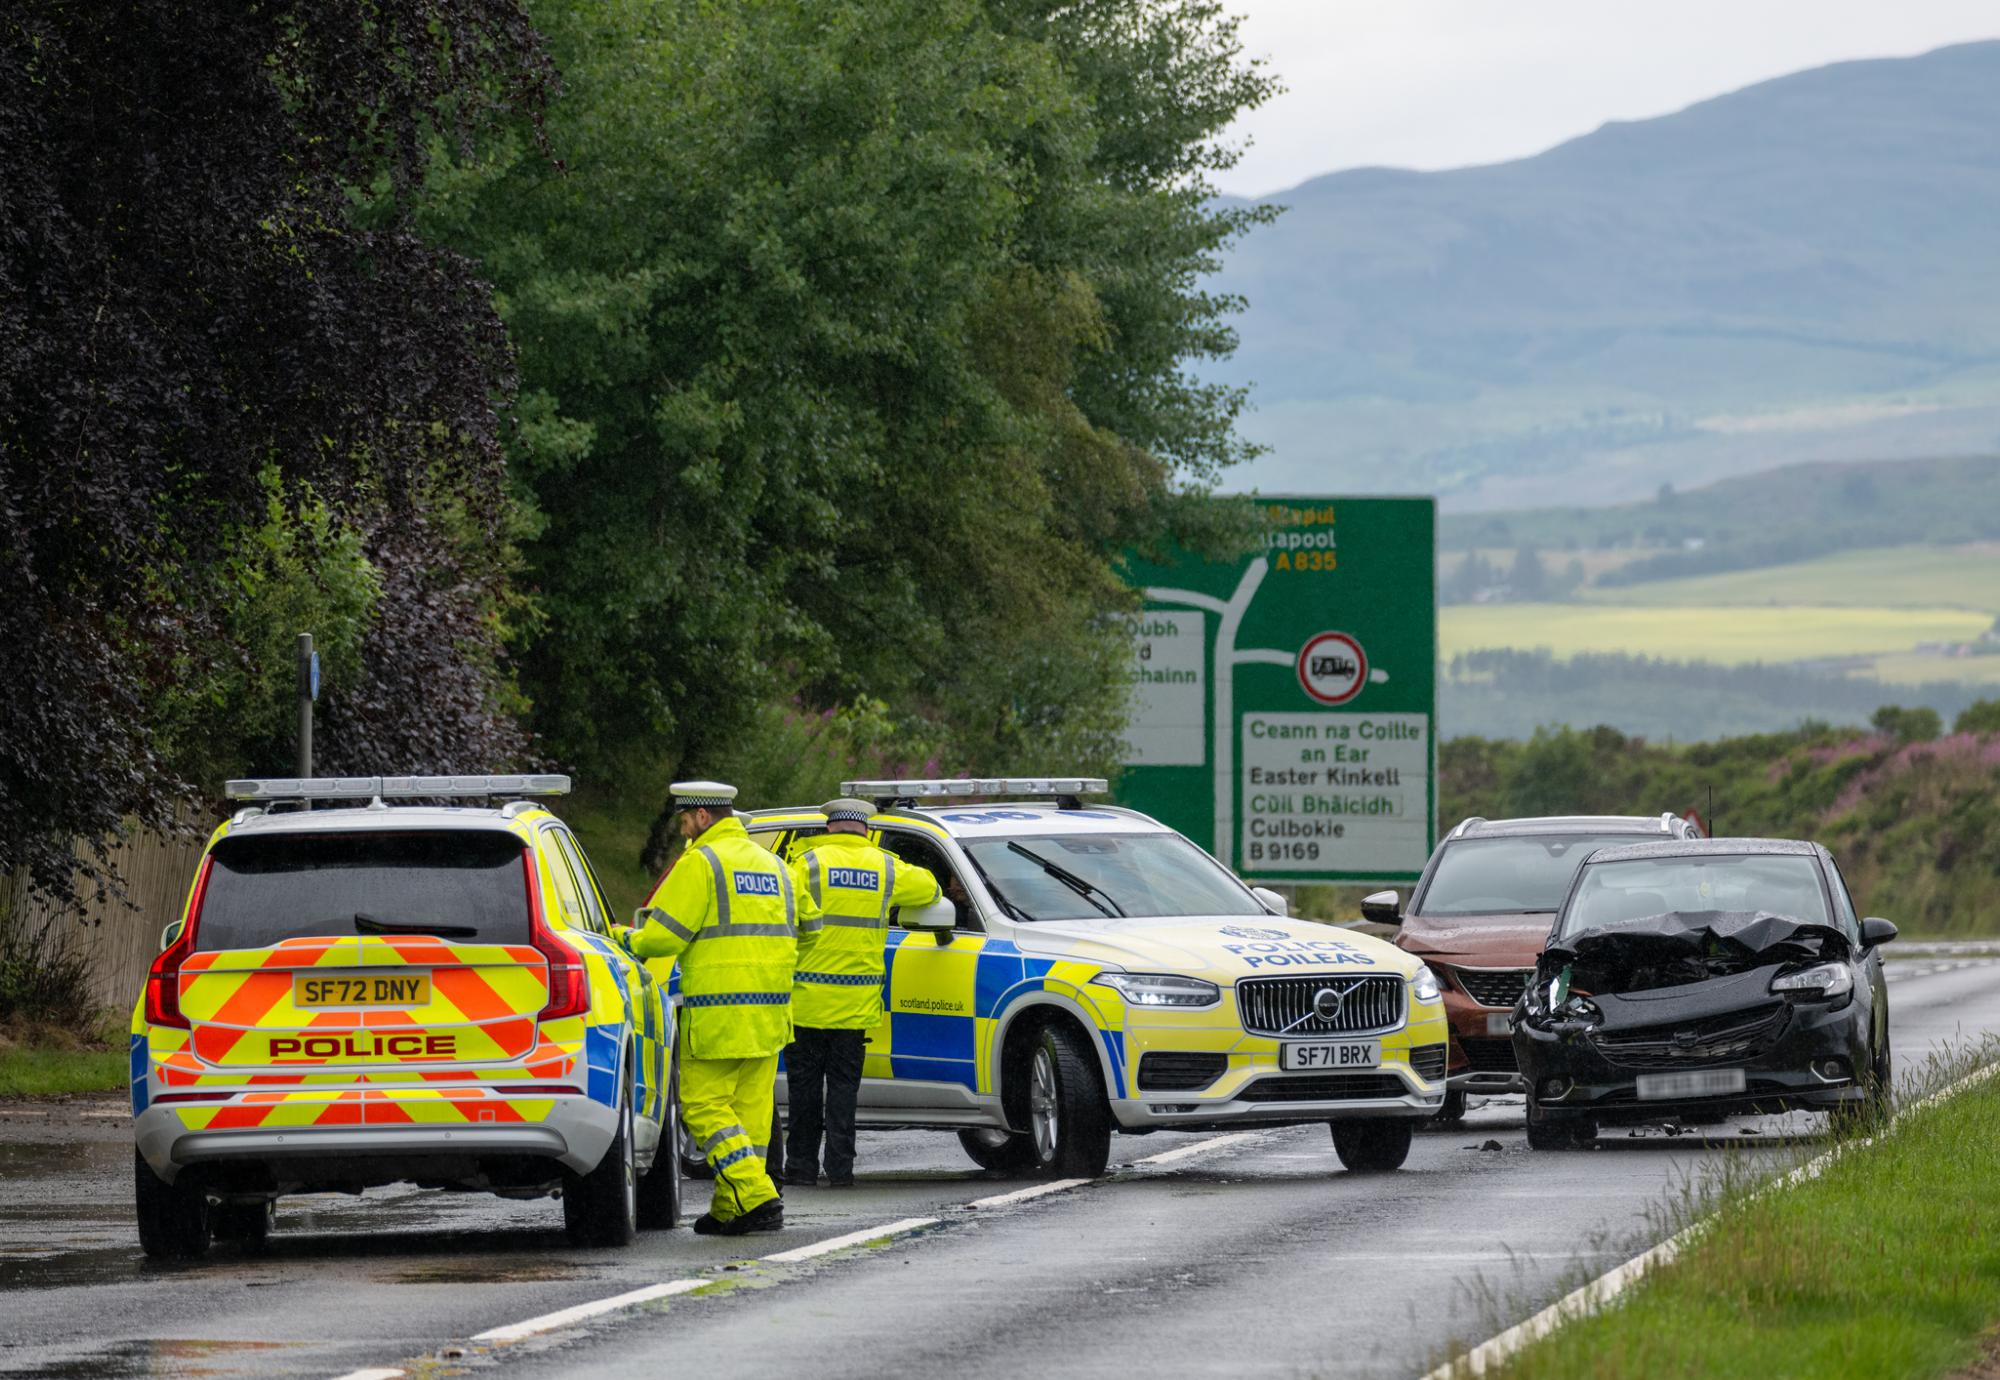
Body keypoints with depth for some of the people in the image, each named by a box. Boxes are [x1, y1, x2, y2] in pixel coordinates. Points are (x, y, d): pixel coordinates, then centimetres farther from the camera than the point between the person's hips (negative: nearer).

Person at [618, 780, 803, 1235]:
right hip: (771, 1009, 8)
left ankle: (756, 1197, -15)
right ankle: (728, 1209, 10)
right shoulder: (771, 865, 18)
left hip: (719, 1009, -8)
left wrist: (626, 939, 9)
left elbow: (663, 937, -11)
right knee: (750, 1109, 8)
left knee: (704, 1107, -4)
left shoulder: (700, 863, -7)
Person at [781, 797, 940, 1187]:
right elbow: (929, 888, 20)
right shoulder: (886, 867, 4)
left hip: (807, 997, -2)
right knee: (843, 1085, 7)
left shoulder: (809, 863, -5)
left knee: (804, 1085, 6)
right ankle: (839, 1166, 2)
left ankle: (802, 1165, 7)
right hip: (856, 1003, 2)